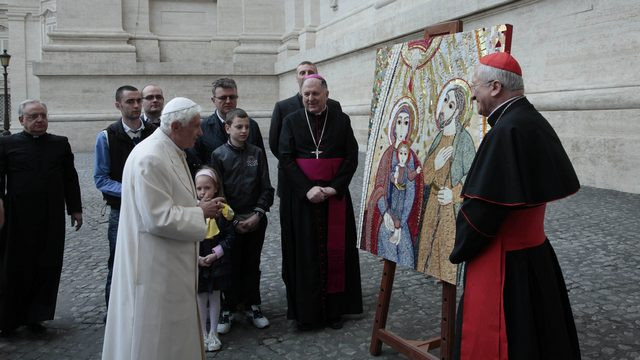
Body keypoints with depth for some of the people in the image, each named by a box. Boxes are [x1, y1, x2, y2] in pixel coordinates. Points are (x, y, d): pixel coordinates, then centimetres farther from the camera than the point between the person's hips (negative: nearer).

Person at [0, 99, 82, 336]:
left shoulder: (60, 144, 7)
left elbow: (70, 179, 9)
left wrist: (75, 209, 7)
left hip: (52, 219, 2)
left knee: (48, 268, 5)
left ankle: (34, 316, 19)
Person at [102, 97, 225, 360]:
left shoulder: (172, 152, 9)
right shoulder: (150, 159, -23)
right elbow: (159, 218, -25)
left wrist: (200, 206, 3)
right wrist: (200, 213, -15)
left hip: (171, 263, 10)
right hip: (154, 267, -10)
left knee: (175, 328, 20)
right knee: (155, 338, 5)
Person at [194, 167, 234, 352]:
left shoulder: (223, 210, -6)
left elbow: (230, 236, -4)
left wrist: (216, 253, -14)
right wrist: (196, 257, -14)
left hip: (218, 261, 0)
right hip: (196, 262, 0)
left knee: (215, 296, 10)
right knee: (200, 297, 10)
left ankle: (213, 333, 23)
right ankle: (203, 333, 24)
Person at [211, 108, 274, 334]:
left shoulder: (257, 153, 3)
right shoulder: (218, 155, -3)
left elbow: (266, 188, 3)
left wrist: (258, 214, -8)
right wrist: (233, 220, -9)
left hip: (256, 220, 2)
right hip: (230, 222, -2)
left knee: (252, 265, 11)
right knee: (231, 266, 5)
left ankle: (252, 306, 23)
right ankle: (228, 309, 17)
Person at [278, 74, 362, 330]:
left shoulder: (341, 121, 5)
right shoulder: (291, 121, 4)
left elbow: (352, 157, 1)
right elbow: (286, 158, -3)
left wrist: (333, 188, -12)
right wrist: (308, 189, -15)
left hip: (336, 195, 1)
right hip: (301, 197, 0)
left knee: (335, 251, 4)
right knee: (305, 254, 2)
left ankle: (334, 309, 14)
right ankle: (305, 311, 11)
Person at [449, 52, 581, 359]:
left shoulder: (506, 132, -22)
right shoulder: (536, 123, 6)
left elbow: (484, 206, -22)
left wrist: (460, 250, -6)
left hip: (505, 263, -9)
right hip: (536, 254, 9)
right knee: (540, 335, 21)